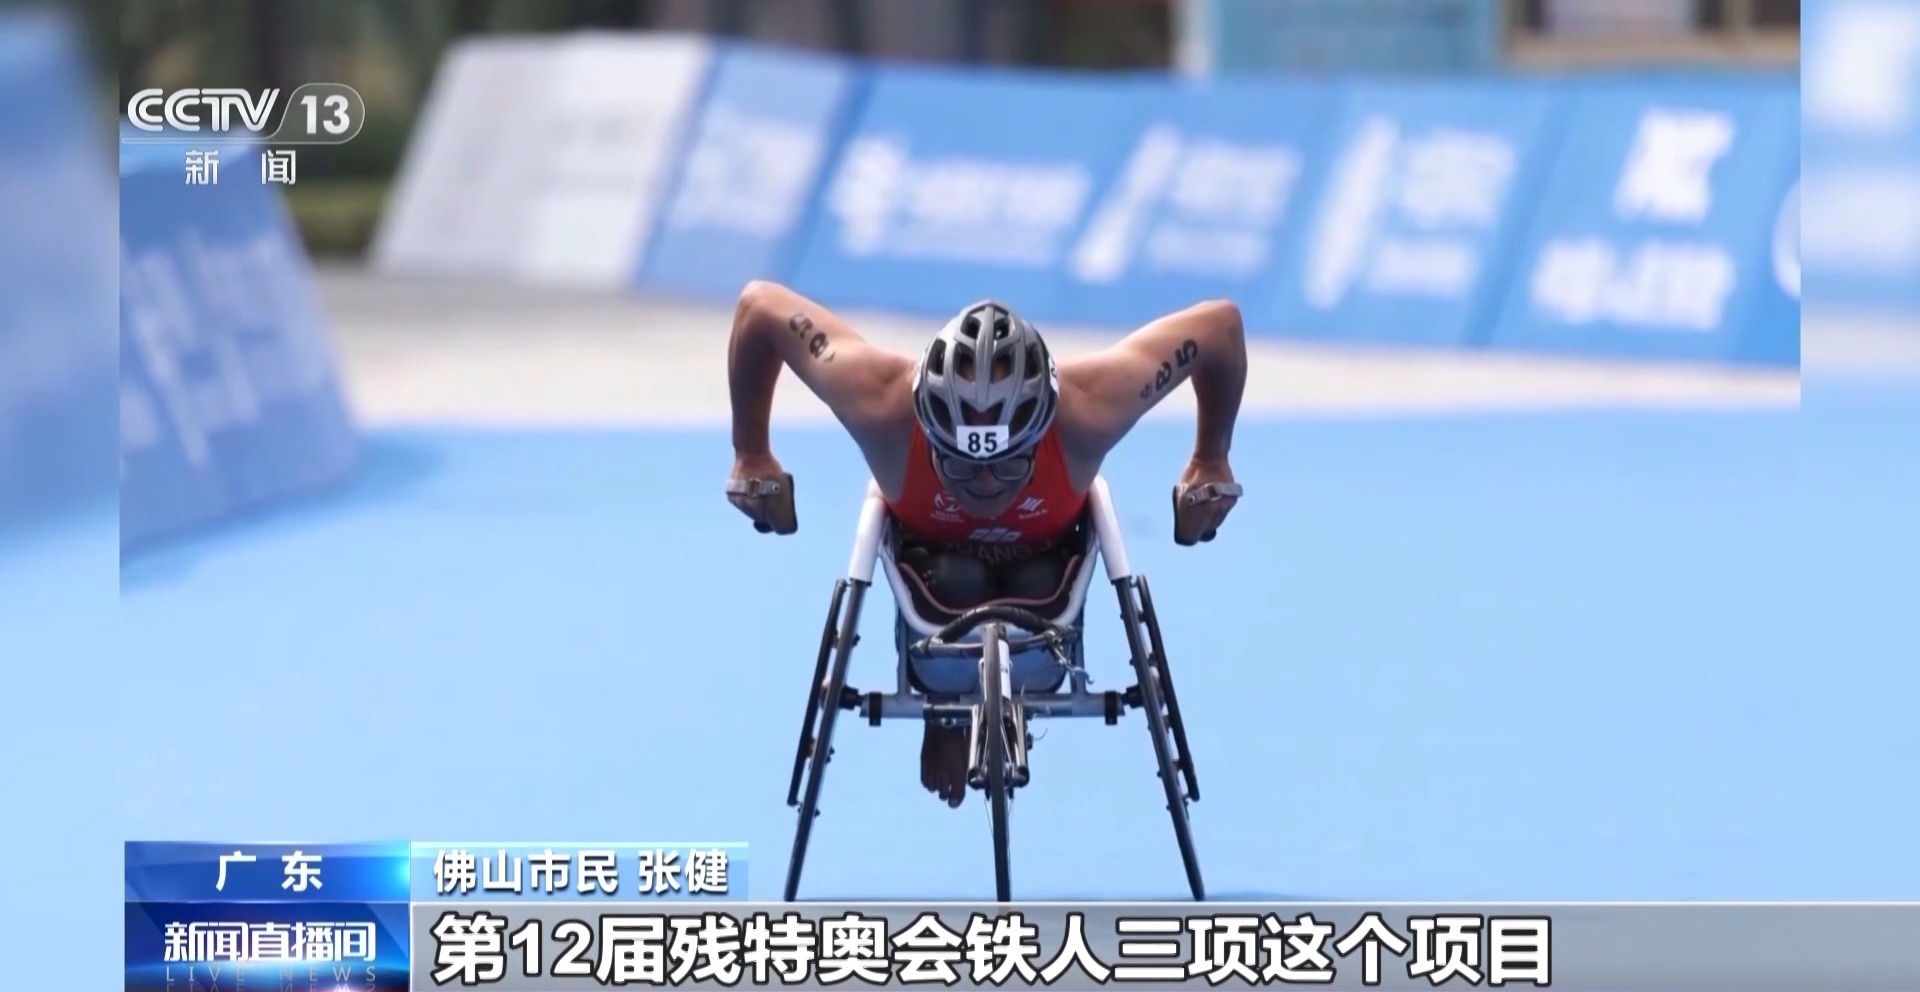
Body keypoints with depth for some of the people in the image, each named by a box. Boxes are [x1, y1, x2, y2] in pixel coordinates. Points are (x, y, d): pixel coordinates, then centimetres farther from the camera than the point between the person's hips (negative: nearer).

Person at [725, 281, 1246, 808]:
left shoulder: (1087, 410, -44)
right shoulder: (882, 404, -45)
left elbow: (1221, 324, -30)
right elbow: (760, 305, -32)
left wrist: (1210, 463, -15)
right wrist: (752, 457, -18)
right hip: (930, 550, -1)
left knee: (1040, 587, -26)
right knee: (955, 582, -29)